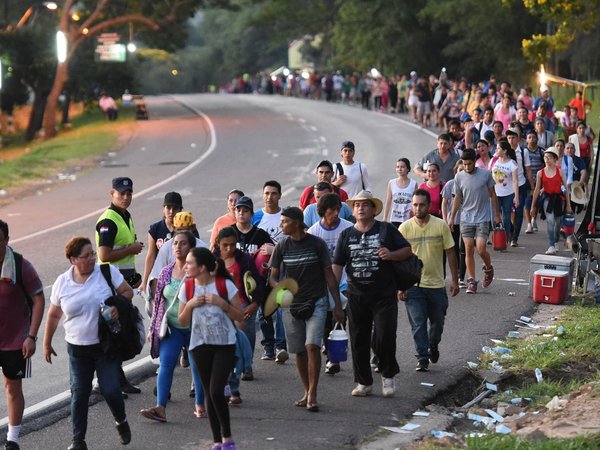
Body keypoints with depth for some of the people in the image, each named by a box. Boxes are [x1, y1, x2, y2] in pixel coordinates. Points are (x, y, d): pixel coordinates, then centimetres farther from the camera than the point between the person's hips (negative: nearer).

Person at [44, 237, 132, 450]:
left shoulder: (107, 271, -6)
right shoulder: (62, 282, 0)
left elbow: (127, 291, 0)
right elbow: (53, 315, 9)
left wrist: (119, 306, -21)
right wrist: (47, 343, 13)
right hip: (77, 348, 2)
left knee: (110, 390, -3)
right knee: (79, 393, 5)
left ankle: (121, 422, 28)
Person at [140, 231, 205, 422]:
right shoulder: (166, 272, 6)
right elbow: (158, 301, 13)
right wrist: (153, 328, 12)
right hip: (171, 327, 3)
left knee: (198, 365, 7)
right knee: (166, 363, -10)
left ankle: (200, 405, 23)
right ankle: (160, 408, -17)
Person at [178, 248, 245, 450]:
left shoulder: (225, 285, -9)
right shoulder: (187, 288, 0)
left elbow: (240, 316, -5)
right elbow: (183, 322, 7)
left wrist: (221, 303, -19)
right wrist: (190, 305, -11)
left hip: (224, 344, -3)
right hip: (200, 346, 3)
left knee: (216, 391, -13)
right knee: (209, 393, 7)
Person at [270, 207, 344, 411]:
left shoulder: (317, 243, -4)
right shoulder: (282, 246, 3)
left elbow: (329, 275, 1)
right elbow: (273, 276, 6)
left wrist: (338, 306, 0)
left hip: (316, 302, -3)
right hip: (292, 304, 3)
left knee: (312, 346, -17)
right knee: (299, 351, 8)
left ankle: (312, 396, -13)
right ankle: (307, 392, 22)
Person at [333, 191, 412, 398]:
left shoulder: (386, 230, 2)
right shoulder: (346, 235, 9)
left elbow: (408, 250, 4)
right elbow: (337, 266, 6)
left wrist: (391, 255, -16)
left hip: (384, 295, -3)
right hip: (356, 295, 3)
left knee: (384, 337, -8)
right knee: (358, 341, 7)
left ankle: (388, 375, 15)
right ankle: (364, 382, 19)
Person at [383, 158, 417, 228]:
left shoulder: (413, 184, 1)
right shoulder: (391, 183, 4)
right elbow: (388, 203, 7)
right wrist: (384, 220, 4)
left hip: (408, 219, -1)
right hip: (395, 220, 1)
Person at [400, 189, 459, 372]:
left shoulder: (441, 226, -5)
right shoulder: (405, 228, -5)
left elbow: (450, 253, 3)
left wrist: (454, 280, 1)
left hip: (436, 284, 1)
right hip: (413, 285, -1)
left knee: (437, 321, 15)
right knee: (418, 323, -5)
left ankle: (433, 345, 42)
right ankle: (422, 358, 4)